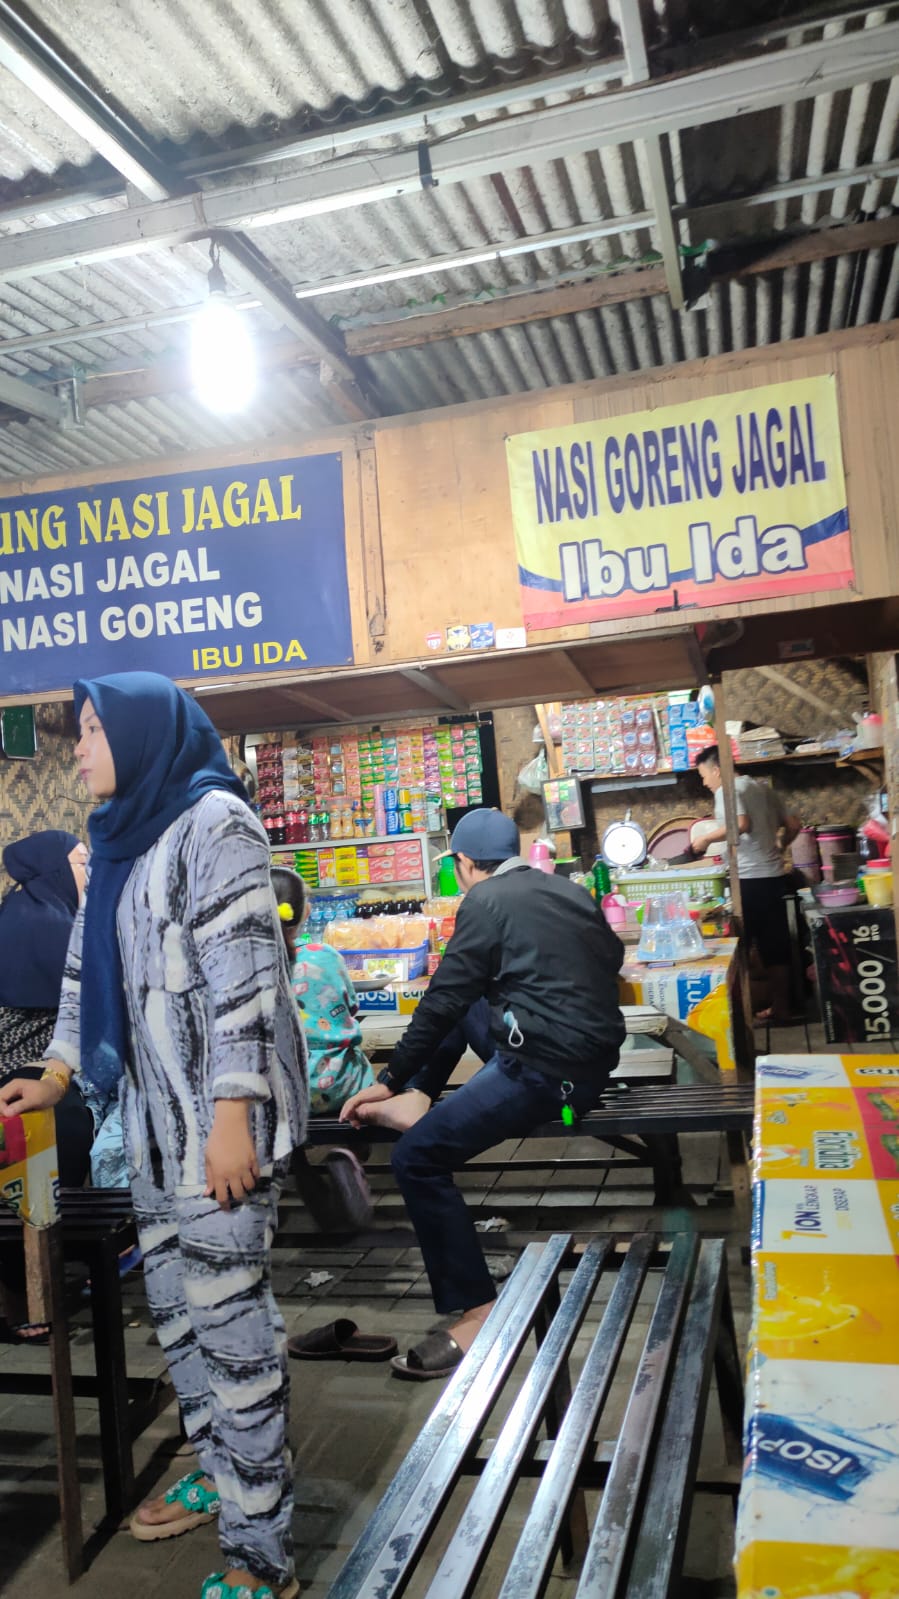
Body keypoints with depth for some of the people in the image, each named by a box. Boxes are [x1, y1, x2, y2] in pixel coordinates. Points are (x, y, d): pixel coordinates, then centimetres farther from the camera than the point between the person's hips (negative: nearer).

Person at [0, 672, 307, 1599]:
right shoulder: (121, 840, 14)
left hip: (216, 1114, -8)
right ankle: (218, 1473, 38)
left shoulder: (215, 819, -11)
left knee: (228, 1313, -3)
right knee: (174, 1303, 18)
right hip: (155, 1115, 8)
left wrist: (233, 1114, -21)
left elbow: (243, 972, -18)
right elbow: (90, 965, 21)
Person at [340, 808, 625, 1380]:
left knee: (417, 1159, -8)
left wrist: (389, 1081, 4)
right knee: (460, 997, 25)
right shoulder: (570, 891, 13)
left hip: (544, 1070, -9)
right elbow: (612, 957, 27)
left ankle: (476, 1312, -5)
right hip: (594, 1054, 9)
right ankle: (420, 1098, 20)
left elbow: (441, 1001, -7)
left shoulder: (486, 900, -8)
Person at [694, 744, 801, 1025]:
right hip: (774, 876, 8)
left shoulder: (727, 790, -9)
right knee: (777, 945, 12)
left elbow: (741, 825, -26)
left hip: (749, 880, -8)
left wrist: (706, 838, -14)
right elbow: (793, 825, 18)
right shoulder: (763, 788, 16)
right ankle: (781, 1007, 18)